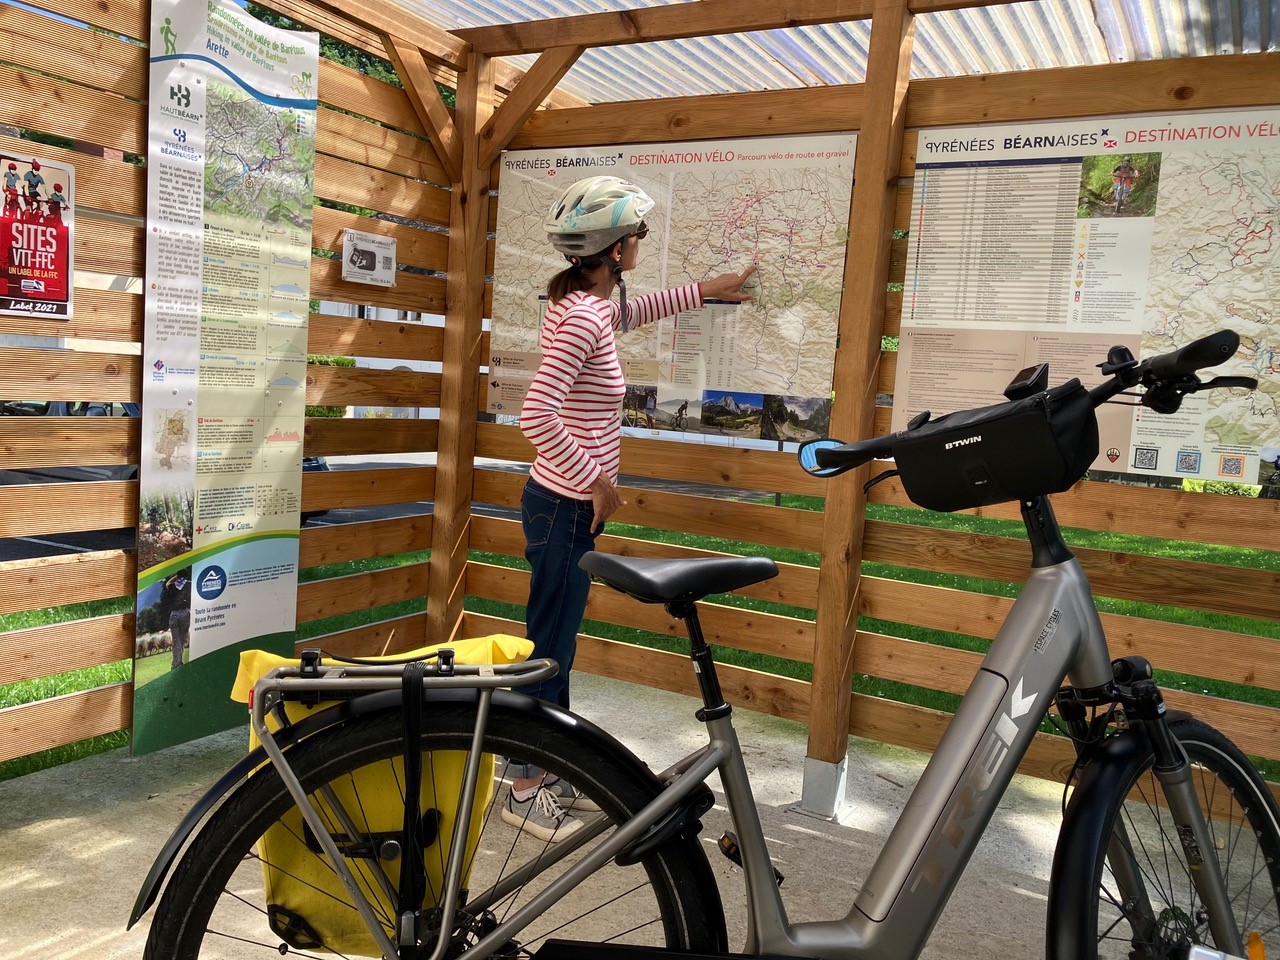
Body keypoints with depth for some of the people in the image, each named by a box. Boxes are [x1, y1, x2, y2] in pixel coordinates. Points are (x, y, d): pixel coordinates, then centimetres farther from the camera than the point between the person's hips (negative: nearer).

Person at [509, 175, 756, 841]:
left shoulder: (578, 300, 8)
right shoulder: (584, 318, -22)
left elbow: (629, 313, 32)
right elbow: (537, 415, -30)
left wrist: (704, 290, 36)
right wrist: (596, 479, -20)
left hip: (565, 500, 10)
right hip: (567, 505, -10)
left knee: (558, 641, 18)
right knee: (549, 645, 2)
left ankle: (552, 771, 32)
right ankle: (524, 790, 18)